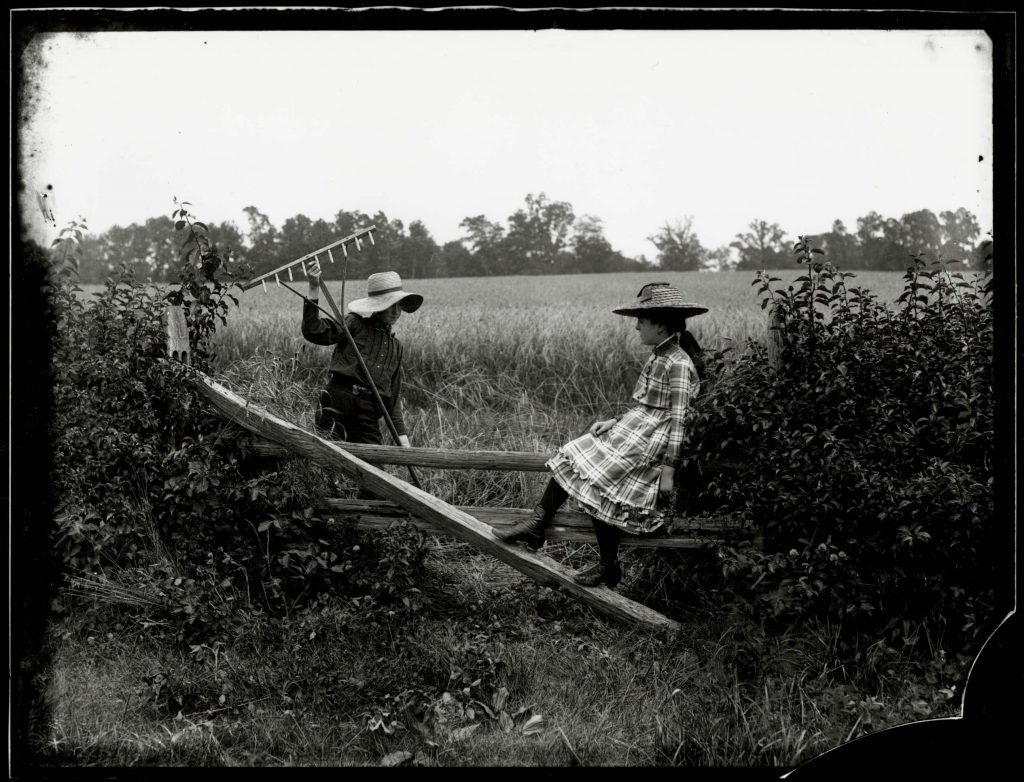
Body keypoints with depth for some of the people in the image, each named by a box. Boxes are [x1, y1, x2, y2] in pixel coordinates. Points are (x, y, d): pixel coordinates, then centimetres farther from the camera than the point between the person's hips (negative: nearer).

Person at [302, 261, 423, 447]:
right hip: (340, 401, -5)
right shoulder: (355, 324, 9)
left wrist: (403, 438, 19)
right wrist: (314, 289, -16)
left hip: (368, 417, 5)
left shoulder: (396, 346, 25)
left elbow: (394, 397, 26)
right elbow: (314, 331, -7)